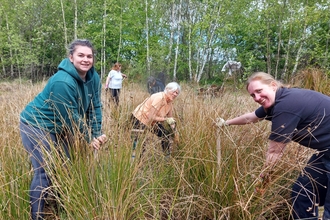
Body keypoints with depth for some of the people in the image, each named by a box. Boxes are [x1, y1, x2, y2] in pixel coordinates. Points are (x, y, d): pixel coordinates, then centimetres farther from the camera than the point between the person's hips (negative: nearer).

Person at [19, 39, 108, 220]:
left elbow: (95, 107, -5)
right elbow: (70, 117, -27)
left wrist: (97, 134, -13)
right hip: (36, 125, -8)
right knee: (45, 171, -9)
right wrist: (90, 138, -19)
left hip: (58, 127, 9)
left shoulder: (93, 77, -7)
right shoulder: (63, 82, -31)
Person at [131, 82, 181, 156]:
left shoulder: (170, 102, -2)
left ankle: (167, 156, 21)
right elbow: (151, 117, -30)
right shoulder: (159, 98, -28)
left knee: (166, 134, 8)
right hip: (139, 119, -9)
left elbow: (170, 118, 7)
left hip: (152, 122, 9)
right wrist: (166, 119, -25)